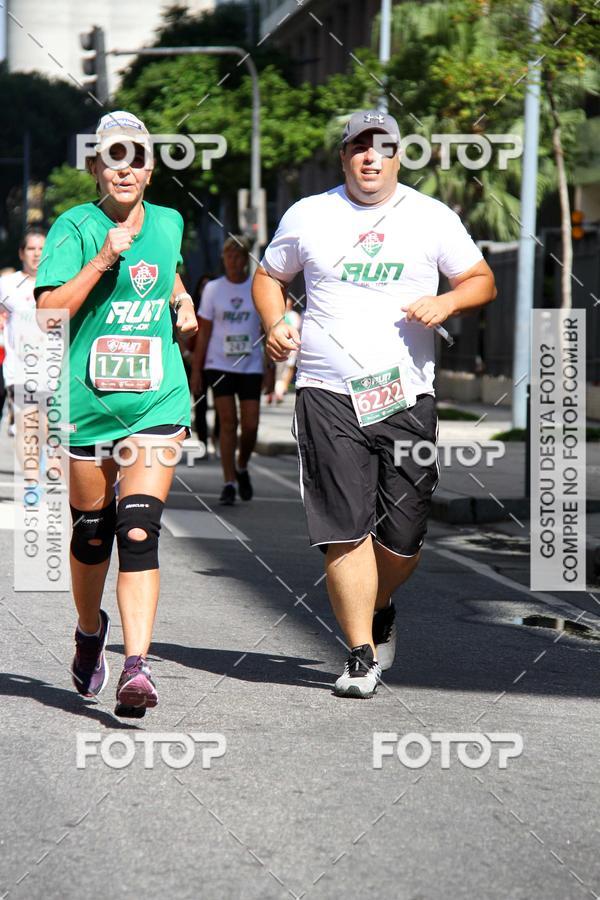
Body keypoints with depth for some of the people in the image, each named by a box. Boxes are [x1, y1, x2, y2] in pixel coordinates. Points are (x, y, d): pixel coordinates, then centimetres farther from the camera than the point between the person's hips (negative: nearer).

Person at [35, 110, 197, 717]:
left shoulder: (168, 224, 9)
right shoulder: (76, 227, -4)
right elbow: (48, 312, -15)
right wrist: (103, 260, -21)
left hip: (157, 401, 1)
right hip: (88, 401, -1)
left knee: (139, 530, -14)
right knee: (91, 531, 11)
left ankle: (136, 667, -20)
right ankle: (89, 633, 38)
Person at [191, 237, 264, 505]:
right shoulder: (213, 289, 4)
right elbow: (204, 334, 6)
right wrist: (196, 371, 3)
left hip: (251, 365, 1)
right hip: (219, 365, 0)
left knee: (250, 426, -3)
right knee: (227, 422, -8)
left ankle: (242, 468, 25)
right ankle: (229, 484, -4)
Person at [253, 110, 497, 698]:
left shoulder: (432, 218, 9)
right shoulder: (307, 216, 10)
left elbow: (482, 281, 12)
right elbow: (268, 277, 22)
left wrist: (447, 301, -9)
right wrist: (276, 323, 1)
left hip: (406, 395, 1)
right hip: (327, 393, -1)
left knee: (403, 538, 1)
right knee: (345, 529, -11)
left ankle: (378, 611, 33)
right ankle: (361, 656, -4)